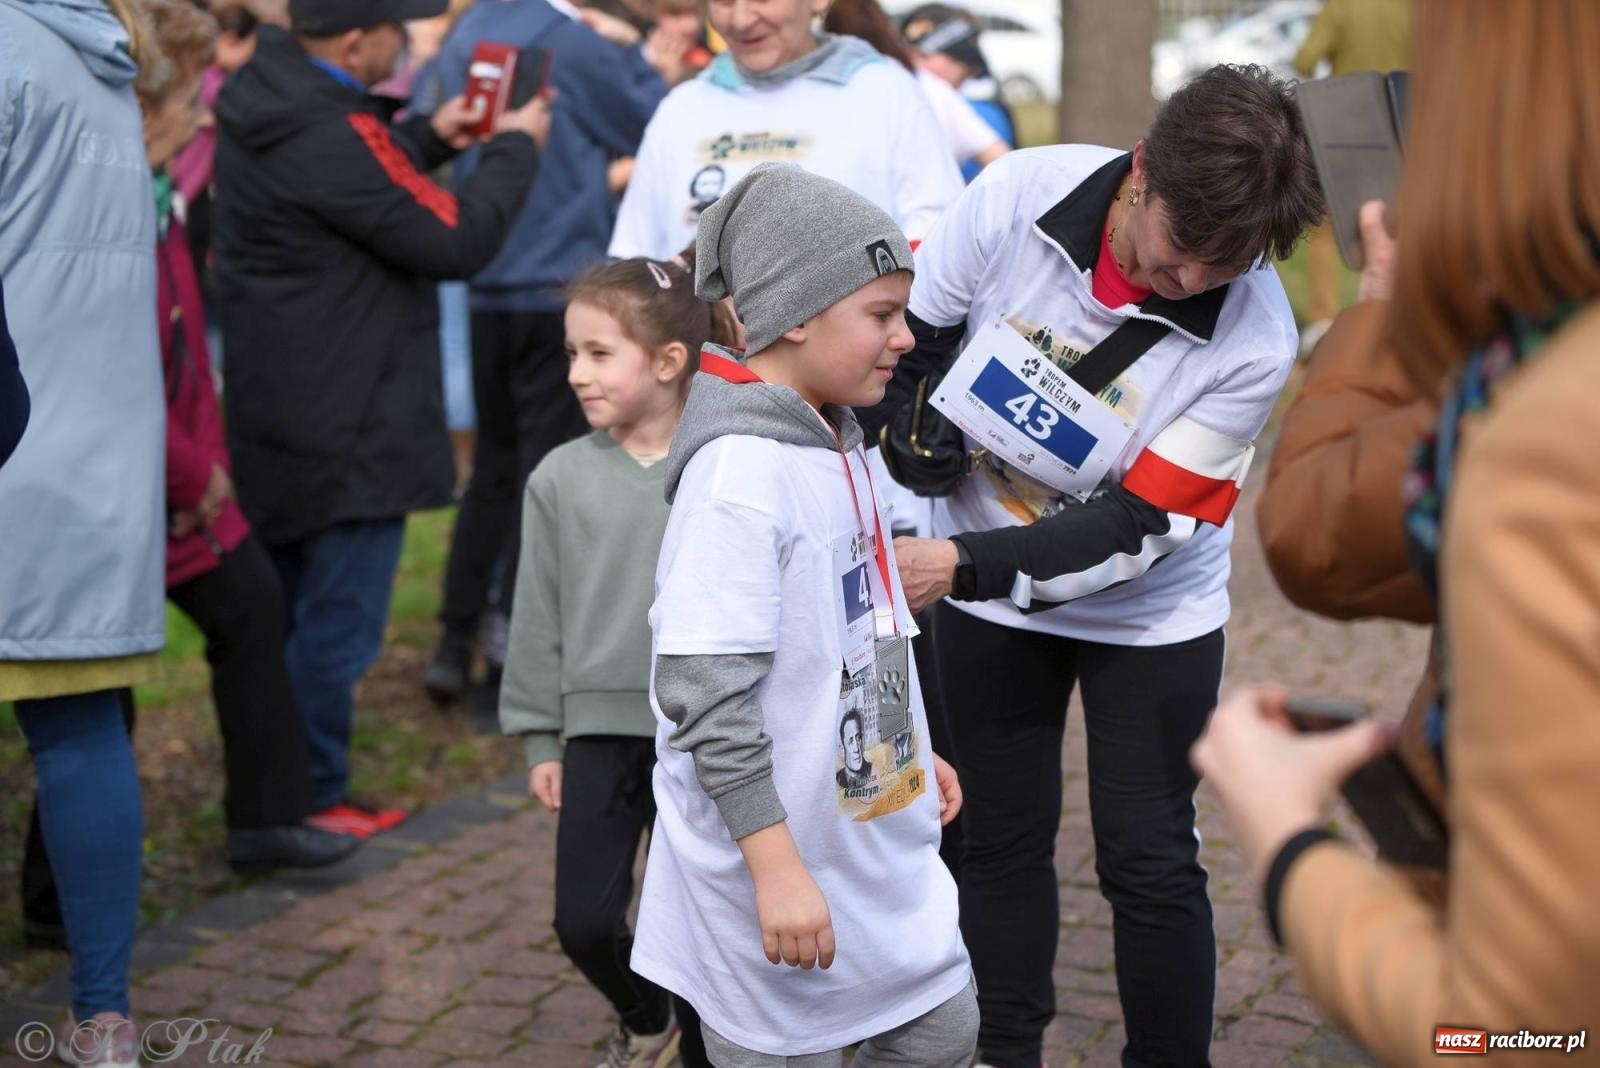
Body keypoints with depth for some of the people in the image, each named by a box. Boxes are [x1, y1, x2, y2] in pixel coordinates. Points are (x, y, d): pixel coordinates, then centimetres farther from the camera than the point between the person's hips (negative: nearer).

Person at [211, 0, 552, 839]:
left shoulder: (261, 106, 6)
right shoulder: (335, 134, -24)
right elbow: (456, 241, -18)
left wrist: (432, 138, 13)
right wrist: (515, 147, -4)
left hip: (276, 416, 10)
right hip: (348, 429, -10)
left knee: (285, 613, 20)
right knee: (337, 622, 1)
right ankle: (313, 802, 10)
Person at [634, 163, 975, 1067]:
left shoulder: (834, 440, 5)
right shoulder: (741, 473, -23)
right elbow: (706, 696, -25)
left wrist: (912, 750, 23)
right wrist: (777, 870, -24)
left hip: (876, 835, 9)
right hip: (776, 859, -9)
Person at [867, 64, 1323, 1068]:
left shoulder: (1254, 341, -27)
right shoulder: (1017, 194, -23)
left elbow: (1139, 526, -24)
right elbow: (911, 334, -7)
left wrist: (964, 563, -32)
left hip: (1150, 611, -2)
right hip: (983, 593, 2)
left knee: (1150, 861, 2)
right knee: (1002, 836, 12)